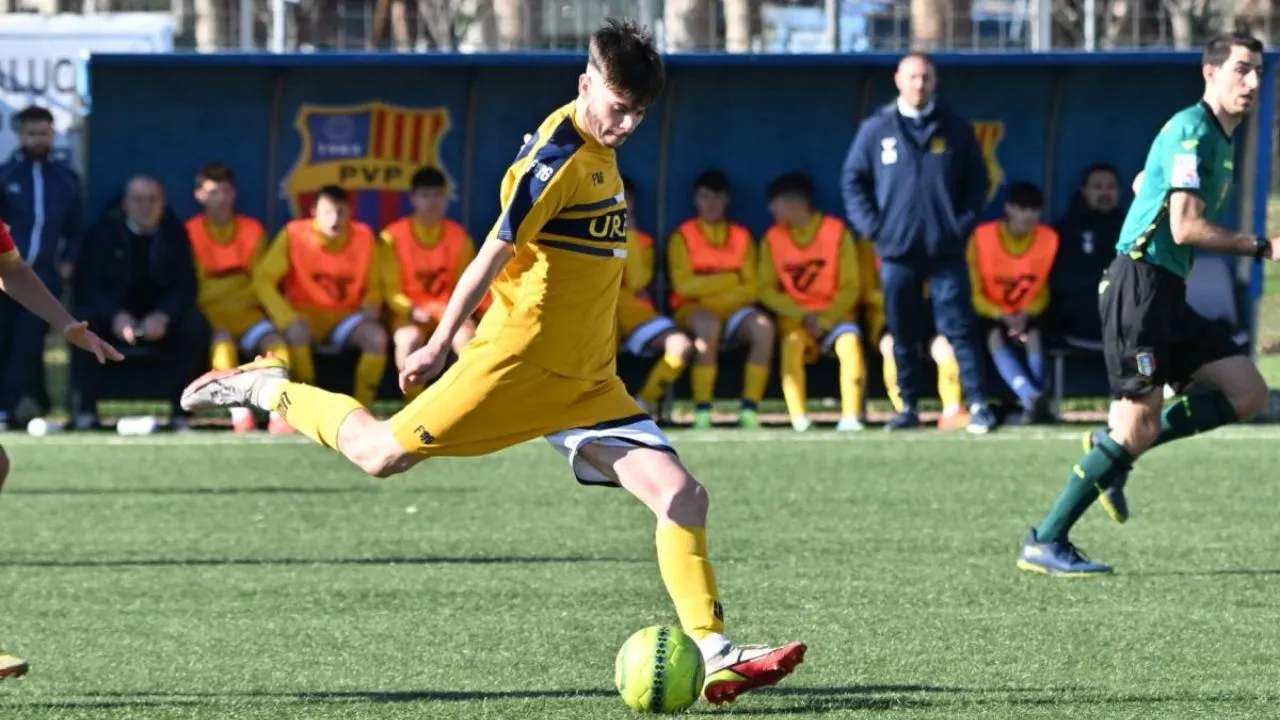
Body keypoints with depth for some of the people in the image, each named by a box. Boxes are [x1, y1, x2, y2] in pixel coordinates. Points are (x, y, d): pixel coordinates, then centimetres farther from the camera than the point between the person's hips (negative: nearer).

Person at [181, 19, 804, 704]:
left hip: (588, 381, 8)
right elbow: (498, 249, -15)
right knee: (382, 455, -3)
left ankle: (715, 657, -6)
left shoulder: (598, 153, 11)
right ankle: (270, 388, 23)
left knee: (681, 495, -6)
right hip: (519, 360, -8)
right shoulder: (558, 155, -17)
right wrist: (439, 345, -12)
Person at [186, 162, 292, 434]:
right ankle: (239, 413, -41)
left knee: (275, 341, -27)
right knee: (223, 342, -36)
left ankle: (279, 412, -34)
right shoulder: (191, 233, 1)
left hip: (246, 310, 3)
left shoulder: (252, 230, 10)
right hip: (210, 313, -3)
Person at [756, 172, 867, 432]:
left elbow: (851, 286, -3)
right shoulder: (773, 238, 4)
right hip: (794, 316, 1)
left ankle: (850, 417, -36)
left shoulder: (836, 232, -3)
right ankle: (799, 418, -35)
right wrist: (804, 316, -11)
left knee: (850, 342, -32)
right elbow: (767, 290, 1)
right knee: (792, 342, -32)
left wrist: (825, 320, -14)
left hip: (833, 313, -1)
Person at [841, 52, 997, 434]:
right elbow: (853, 180, 8)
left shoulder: (956, 130, 6)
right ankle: (909, 406, 14)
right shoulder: (876, 129, 5)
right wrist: (871, 226, -2)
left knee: (959, 329, -6)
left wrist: (963, 224, -3)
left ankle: (978, 405, -7)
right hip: (896, 251, 1)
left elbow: (977, 181, 9)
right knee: (903, 334, 6)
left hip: (946, 249, -1)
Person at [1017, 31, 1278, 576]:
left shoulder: (1220, 139, 19)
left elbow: (1144, 181, 34)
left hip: (1166, 293, 10)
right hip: (1140, 282, -10)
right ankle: (1045, 543, -3)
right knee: (1137, 428, -11)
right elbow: (1186, 227, -19)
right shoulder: (1193, 130, -13)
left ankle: (1114, 450, 6)